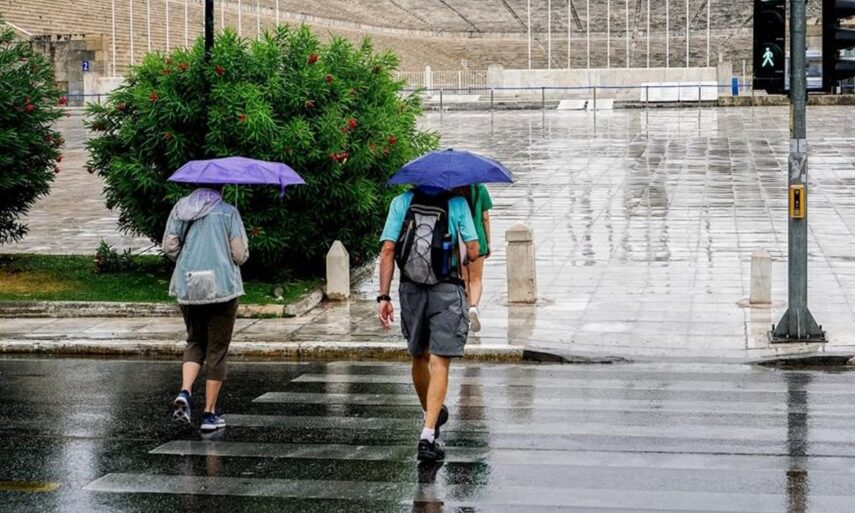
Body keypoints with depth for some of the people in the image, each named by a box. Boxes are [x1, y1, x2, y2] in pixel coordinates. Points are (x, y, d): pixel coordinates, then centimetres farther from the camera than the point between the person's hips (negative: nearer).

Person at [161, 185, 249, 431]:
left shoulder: (181, 208, 6)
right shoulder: (228, 212, -5)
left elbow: (169, 246, 2)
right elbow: (240, 255, -7)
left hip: (187, 288, 4)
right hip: (222, 288, -4)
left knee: (195, 341, 20)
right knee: (217, 349, 5)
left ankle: (185, 391, -6)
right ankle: (210, 413, 7)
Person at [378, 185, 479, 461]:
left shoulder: (401, 203, 2)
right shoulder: (457, 203, -3)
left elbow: (387, 250, -4)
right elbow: (473, 252, -6)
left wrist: (384, 296, -3)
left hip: (411, 290, 3)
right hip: (447, 290, -3)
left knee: (418, 357, 21)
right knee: (439, 362, -4)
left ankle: (432, 414, 41)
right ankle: (428, 434, -15)